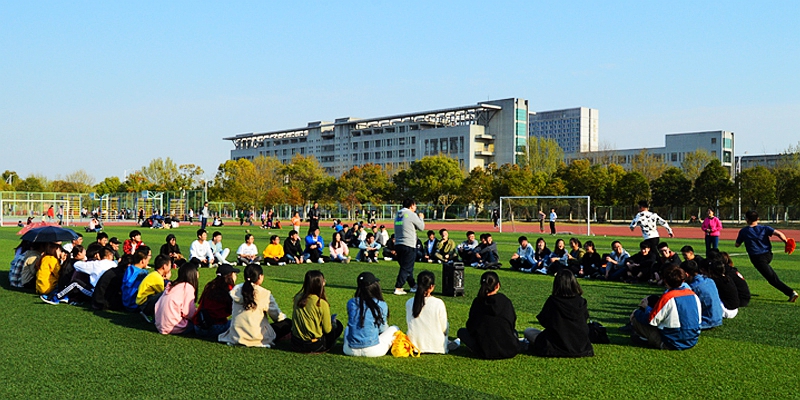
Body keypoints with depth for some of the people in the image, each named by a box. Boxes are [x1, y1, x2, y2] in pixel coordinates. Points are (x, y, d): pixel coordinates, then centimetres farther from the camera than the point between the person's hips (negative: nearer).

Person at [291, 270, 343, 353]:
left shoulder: (297, 298, -5)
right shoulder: (322, 304, -22)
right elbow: (327, 330, -11)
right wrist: (332, 321, 12)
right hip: (313, 347, -6)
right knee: (338, 325, 13)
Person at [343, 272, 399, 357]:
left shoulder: (351, 303, 0)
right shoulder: (381, 305, -9)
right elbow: (382, 329, 4)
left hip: (350, 351, 3)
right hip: (372, 351, -2)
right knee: (394, 328, 20)